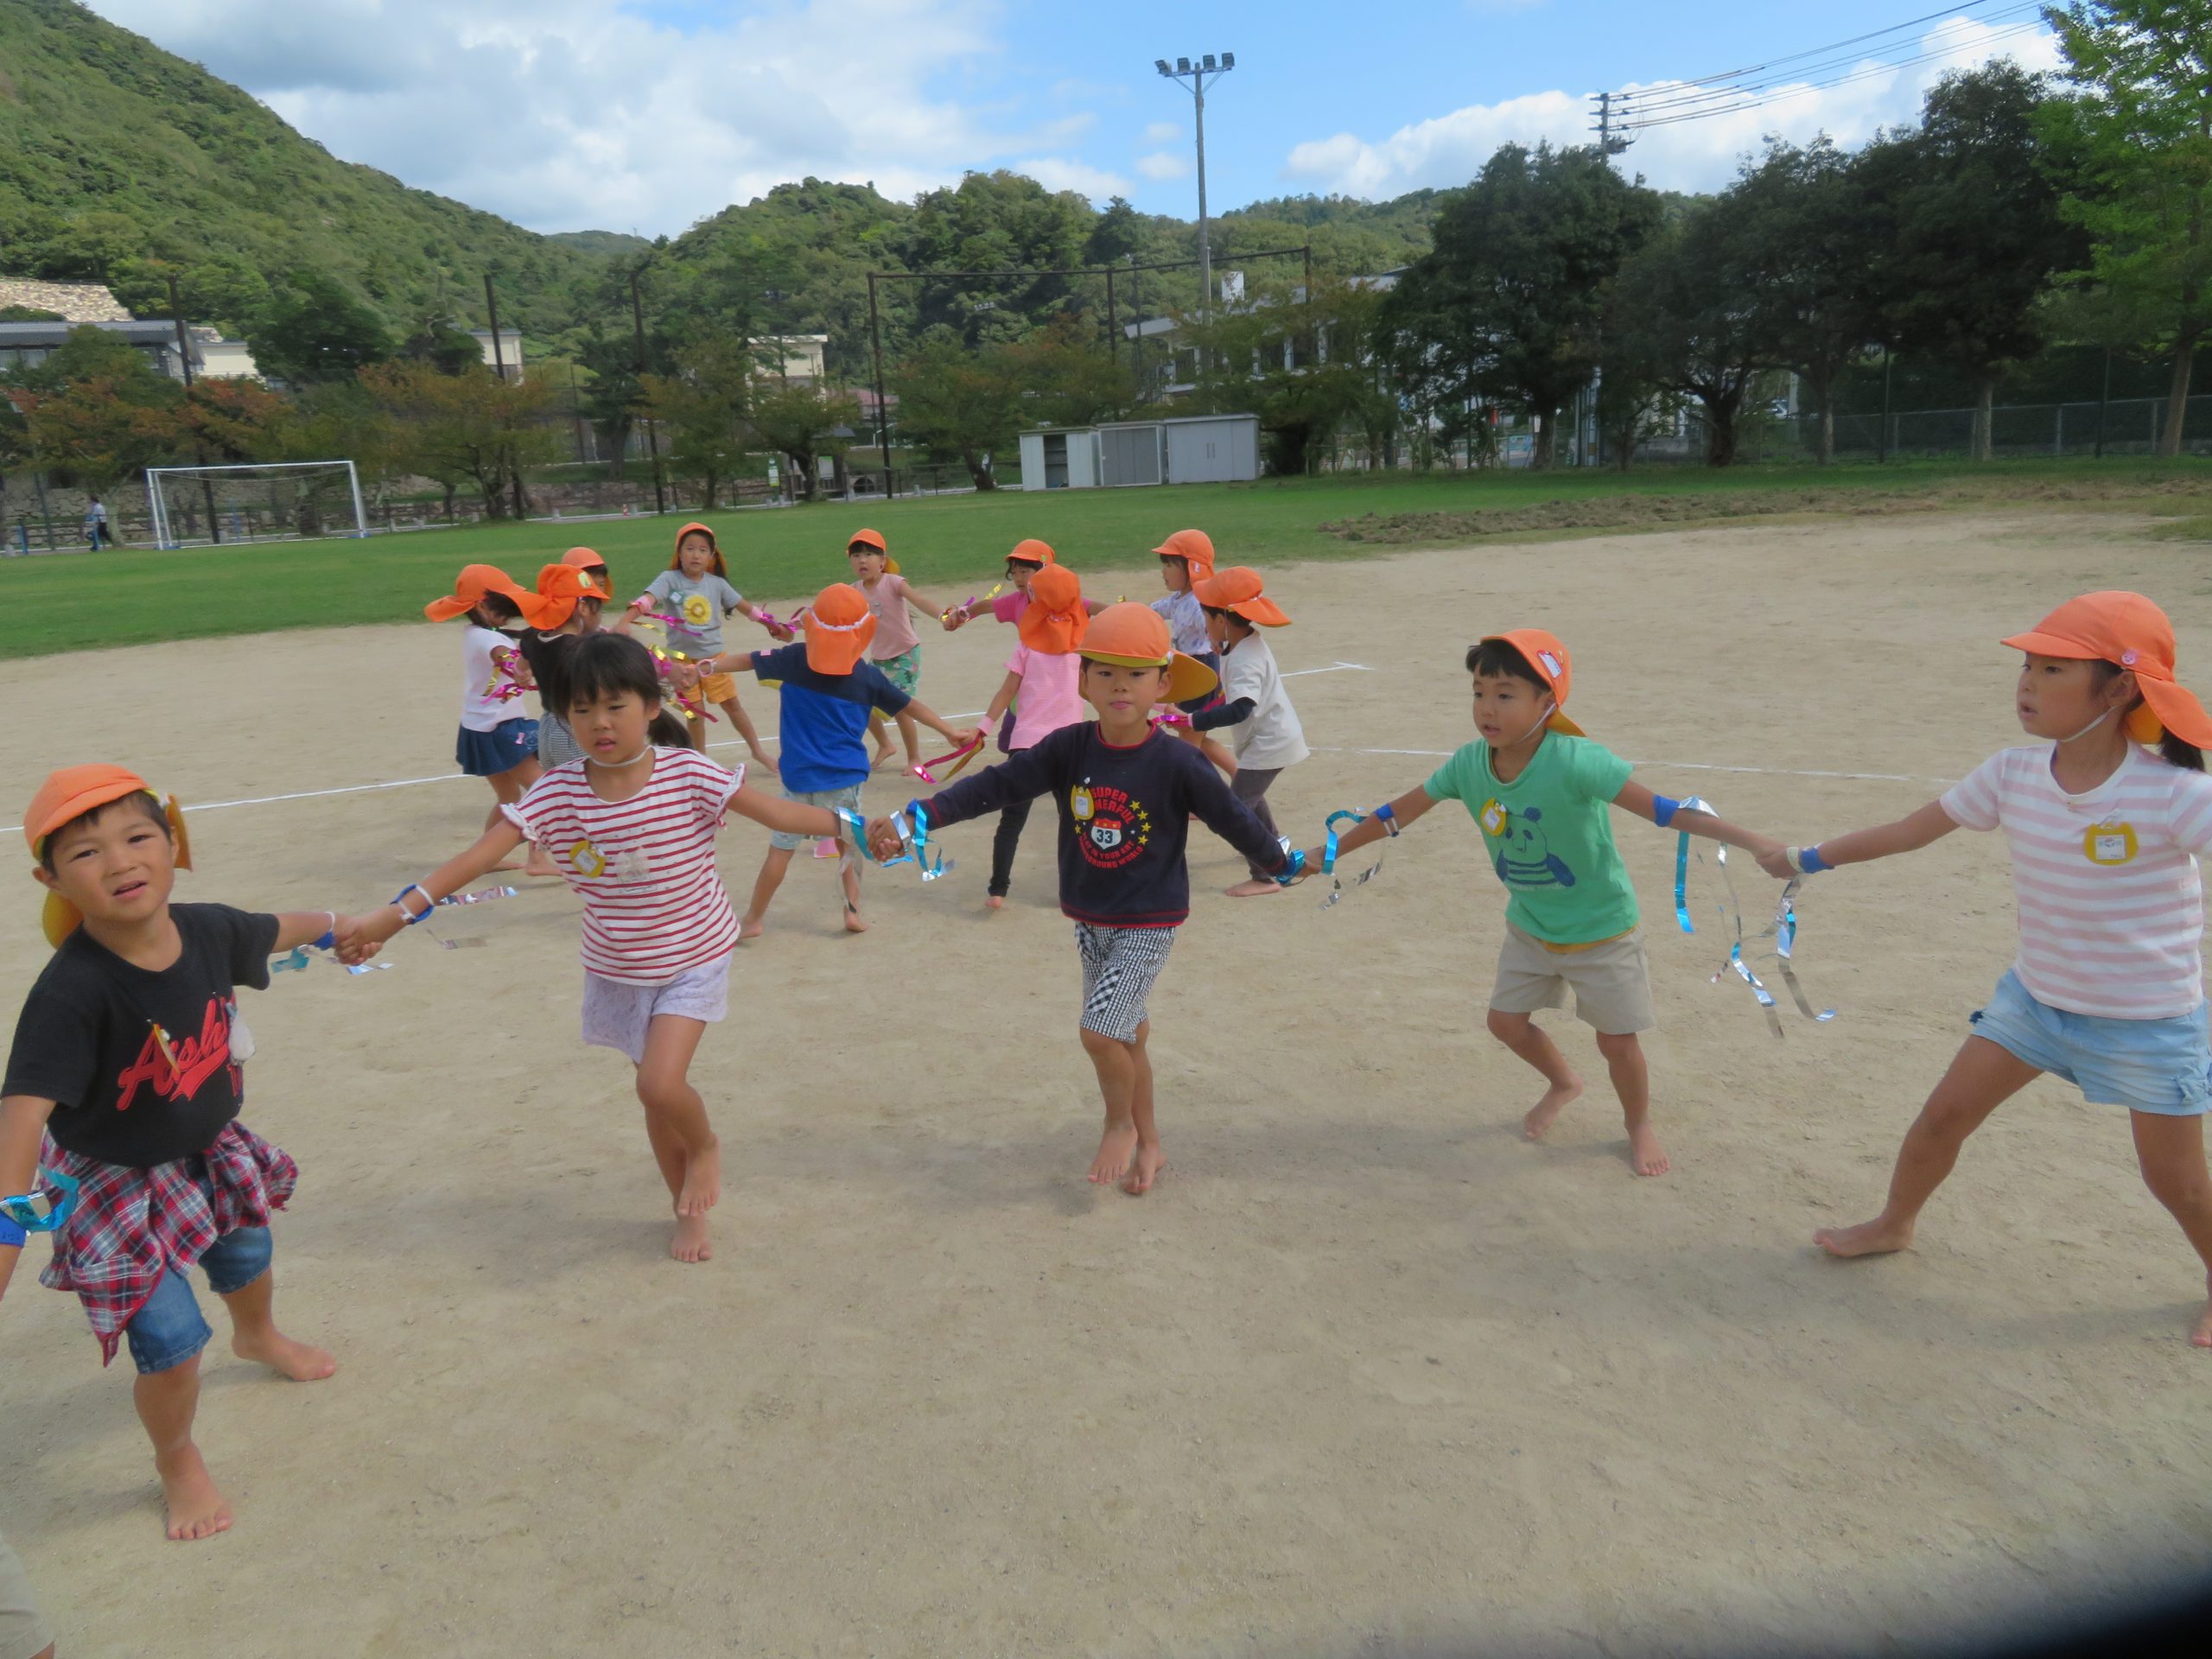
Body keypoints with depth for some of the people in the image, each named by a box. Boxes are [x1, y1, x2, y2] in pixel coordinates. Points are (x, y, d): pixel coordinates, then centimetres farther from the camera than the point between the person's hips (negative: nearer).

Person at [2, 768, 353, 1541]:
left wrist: (340, 924, 25)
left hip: (206, 1153, 6)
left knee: (247, 1259, 29)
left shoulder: (209, 931, -18)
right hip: (111, 1183, -6)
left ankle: (259, 1337, 66)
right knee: (172, 1337, -6)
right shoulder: (70, 992, -35)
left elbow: (275, 929, 5)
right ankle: (177, 1462, 27)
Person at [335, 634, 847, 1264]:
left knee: (661, 1083, -19)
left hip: (693, 959, -3)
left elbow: (778, 813, -17)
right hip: (618, 971, 3)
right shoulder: (556, 793, -14)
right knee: (656, 1091, 14)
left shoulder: (688, 773, -20)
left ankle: (705, 1147, 17)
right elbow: (477, 857, -19)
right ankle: (690, 1208, 37)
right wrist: (393, 915, -27)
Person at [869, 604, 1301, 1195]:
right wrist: (915, 818, -26)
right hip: (1089, 920, 4)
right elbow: (995, 785, -16)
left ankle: (1121, 1124, 16)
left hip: (1149, 922, -4)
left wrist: (1286, 864, 7)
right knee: (1125, 1033, 16)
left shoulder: (1178, 763, -17)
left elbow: (1232, 819, -5)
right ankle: (1149, 1144, 36)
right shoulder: (1068, 749, -9)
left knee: (1100, 1032, -15)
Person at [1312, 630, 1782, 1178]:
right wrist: (1329, 853, 4)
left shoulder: (1575, 762, -33)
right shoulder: (1469, 763, -15)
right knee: (1506, 1020, 13)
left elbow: (1661, 809, -38)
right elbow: (1398, 813, -3)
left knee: (1617, 1039, 4)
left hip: (1601, 927, -5)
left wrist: (1749, 840, -48)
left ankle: (1639, 1123, 36)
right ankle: (1563, 1084, 45)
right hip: (1529, 927, 5)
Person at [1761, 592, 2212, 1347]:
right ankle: (1893, 1225, 34)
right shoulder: (2014, 774, -10)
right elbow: (1911, 829, 0)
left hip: (2150, 1022, -4)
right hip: (2035, 995, 4)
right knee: (1943, 1114, 9)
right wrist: (1809, 857, 7)